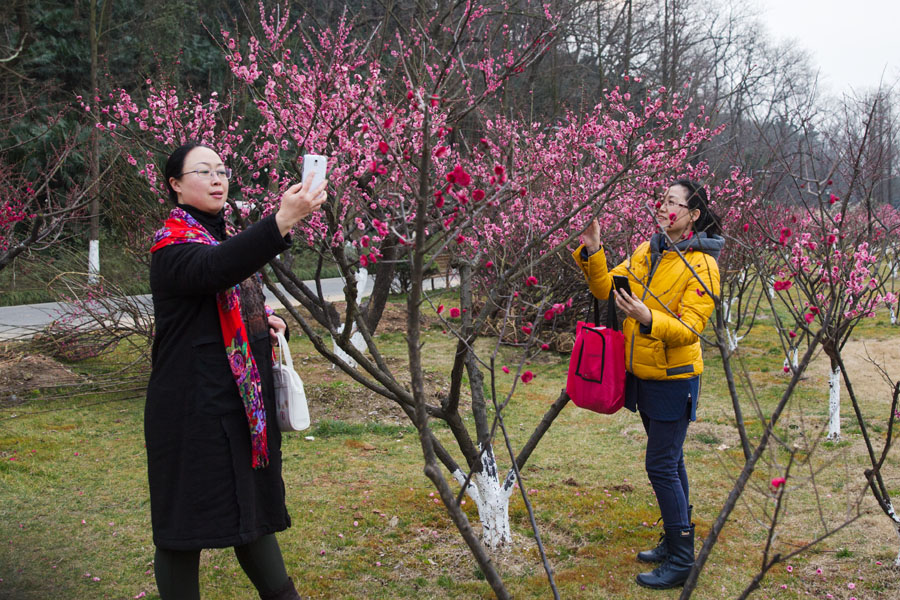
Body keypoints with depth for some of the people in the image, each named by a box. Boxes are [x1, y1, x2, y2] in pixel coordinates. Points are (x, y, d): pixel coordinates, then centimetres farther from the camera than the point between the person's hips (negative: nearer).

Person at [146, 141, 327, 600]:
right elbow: (212, 270, -38)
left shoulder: (221, 237, 14)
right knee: (190, 514, -1)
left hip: (244, 402, 9)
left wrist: (264, 321, 6)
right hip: (194, 407, -9)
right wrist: (283, 220, -52)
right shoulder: (172, 244, -14)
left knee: (251, 506, 18)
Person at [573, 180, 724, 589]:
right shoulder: (646, 252, 6)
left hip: (674, 379, -7)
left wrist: (647, 318, -35)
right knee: (670, 463, 18)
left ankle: (682, 561, 4)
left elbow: (689, 328, -20)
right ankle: (674, 544, 31)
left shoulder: (701, 266, -15)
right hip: (642, 374, 7)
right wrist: (592, 253, -10)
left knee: (661, 467, -7)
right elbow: (607, 289, 5)